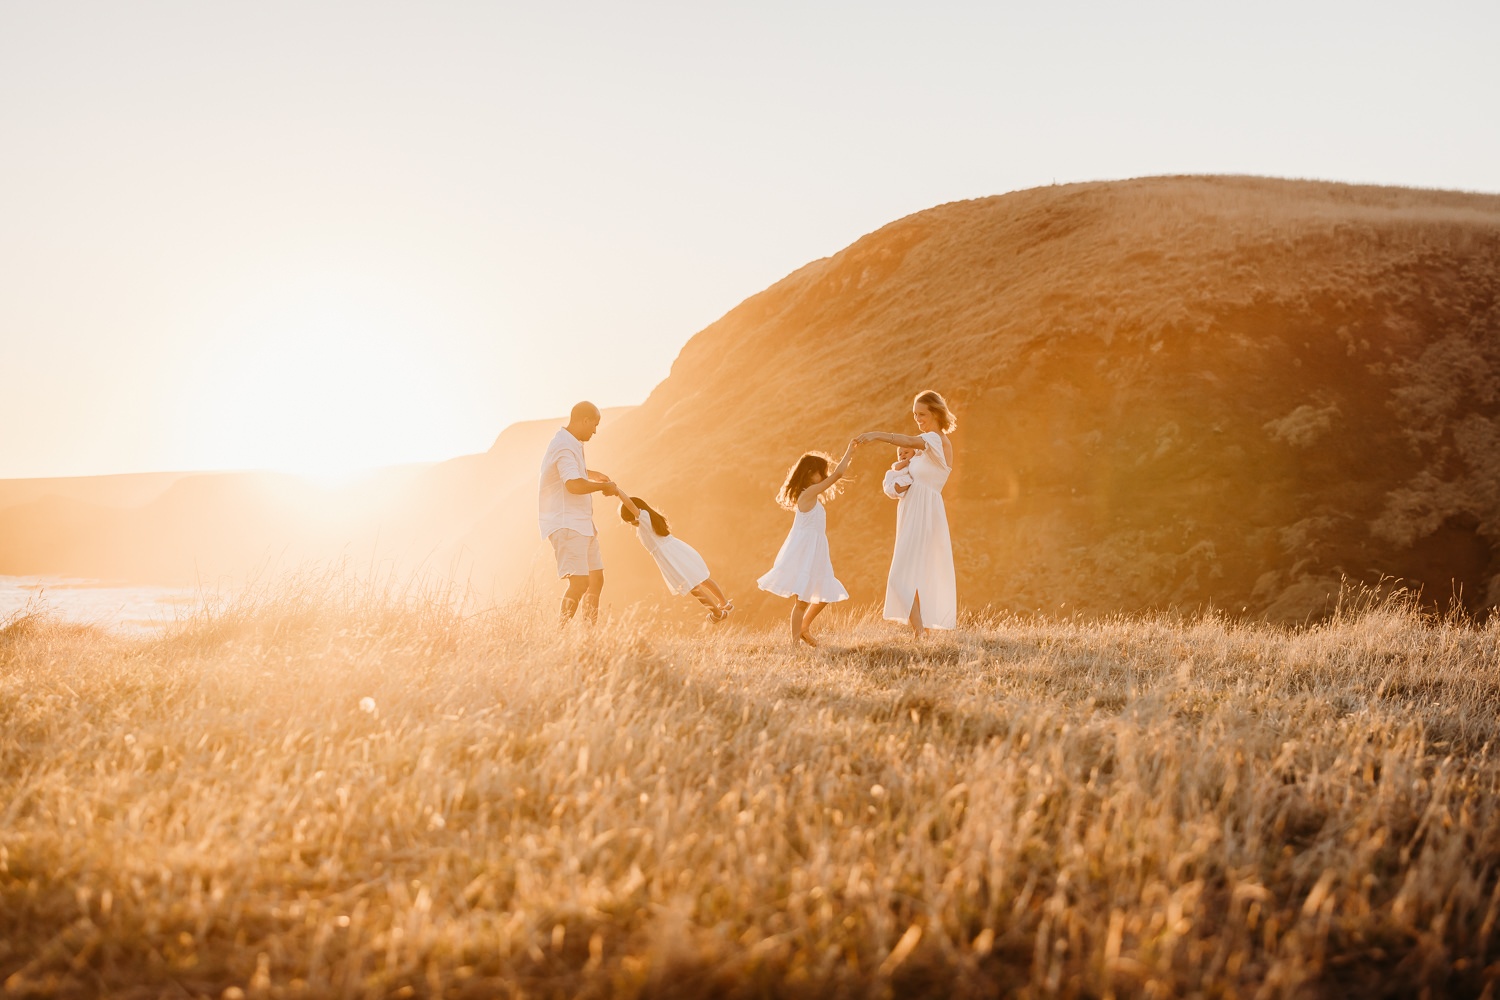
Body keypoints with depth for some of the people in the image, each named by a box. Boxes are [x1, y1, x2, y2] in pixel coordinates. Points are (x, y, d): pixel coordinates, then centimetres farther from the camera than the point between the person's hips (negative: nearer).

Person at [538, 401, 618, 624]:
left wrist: (593, 474, 33)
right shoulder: (564, 447, -17)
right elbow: (574, 485, -30)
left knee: (596, 580, 12)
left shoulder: (572, 444, 16)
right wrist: (604, 486, -17)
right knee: (580, 582, -18)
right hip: (566, 524, -11)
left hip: (581, 524, 11)